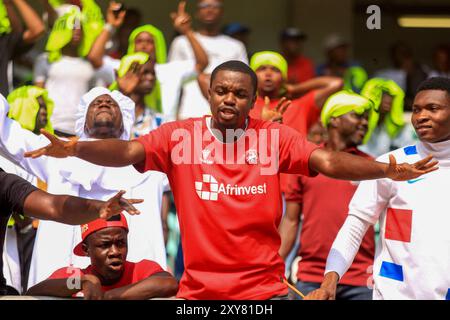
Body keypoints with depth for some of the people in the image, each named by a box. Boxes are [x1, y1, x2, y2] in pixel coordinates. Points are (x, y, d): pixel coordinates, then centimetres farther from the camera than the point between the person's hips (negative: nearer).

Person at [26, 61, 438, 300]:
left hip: (265, 290, 0)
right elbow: (128, 151, -11)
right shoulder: (180, 135, -1)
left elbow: (328, 161, -9)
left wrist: (386, 170, -24)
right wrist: (73, 149, -30)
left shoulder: (275, 137, 0)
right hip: (198, 291, 0)